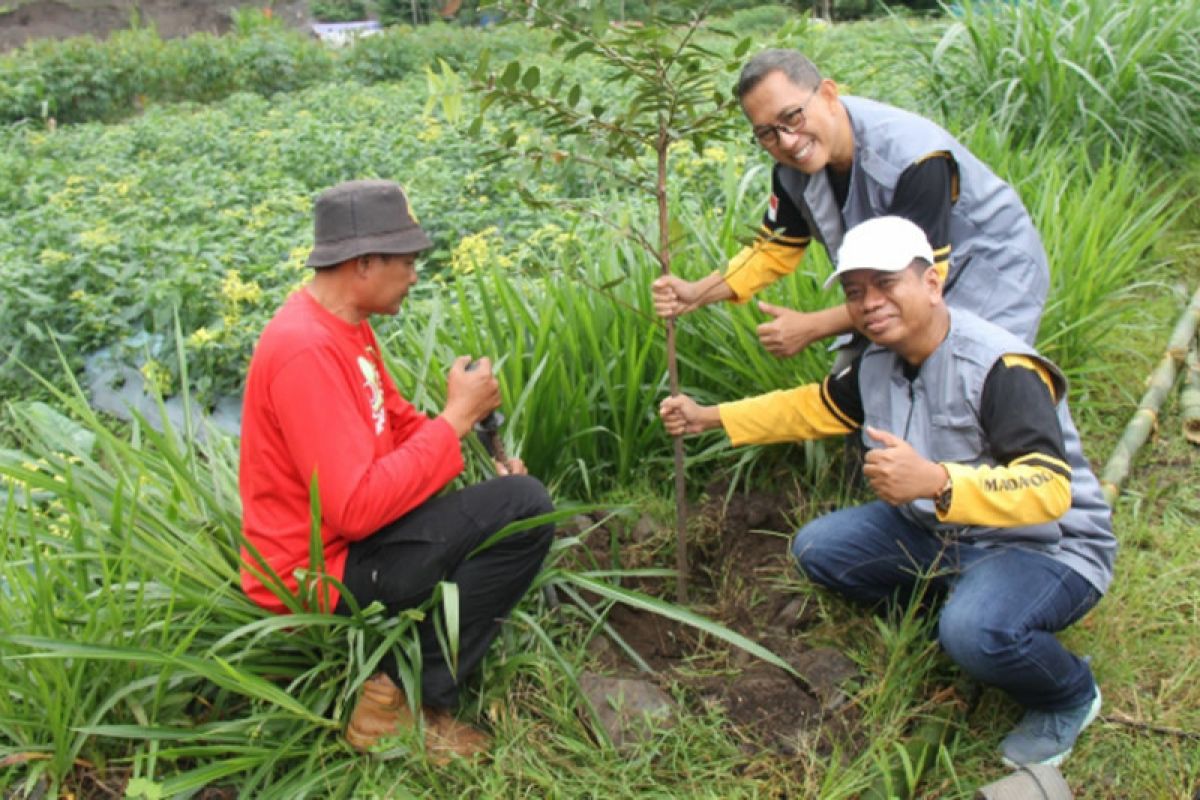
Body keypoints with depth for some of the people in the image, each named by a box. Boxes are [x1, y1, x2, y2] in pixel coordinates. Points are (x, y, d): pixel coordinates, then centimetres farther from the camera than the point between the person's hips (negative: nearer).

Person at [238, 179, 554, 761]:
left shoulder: (344, 326, 7)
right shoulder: (306, 351, -25)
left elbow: (397, 423, 13)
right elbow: (356, 509, -30)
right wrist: (455, 417, -22)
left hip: (345, 540, 10)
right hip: (317, 576, -10)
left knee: (513, 485, 17)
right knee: (525, 507, -19)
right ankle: (411, 700, -6)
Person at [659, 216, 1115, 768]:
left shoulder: (1002, 369, -28)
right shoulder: (878, 362, -3)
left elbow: (1049, 489, -38)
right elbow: (816, 406, 15)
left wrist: (935, 481, -54)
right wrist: (709, 418, 8)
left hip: (1046, 547, -7)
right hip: (937, 532, 8)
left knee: (977, 632, -36)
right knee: (817, 549, 0)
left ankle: (1069, 698, 0)